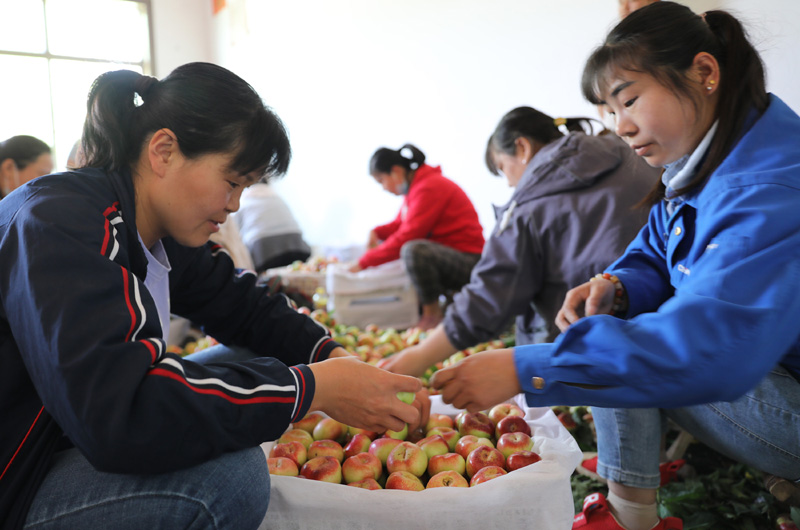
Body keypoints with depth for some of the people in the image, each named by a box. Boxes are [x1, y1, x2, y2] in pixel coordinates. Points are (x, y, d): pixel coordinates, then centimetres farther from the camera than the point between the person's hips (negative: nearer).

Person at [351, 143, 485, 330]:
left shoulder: (429, 188, -20)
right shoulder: (416, 185, 10)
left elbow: (406, 237, -25)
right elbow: (400, 224, 19)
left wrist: (364, 262, -19)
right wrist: (377, 232, -3)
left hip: (468, 261, -10)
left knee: (412, 250, -37)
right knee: (384, 244, 14)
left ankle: (432, 313, -15)